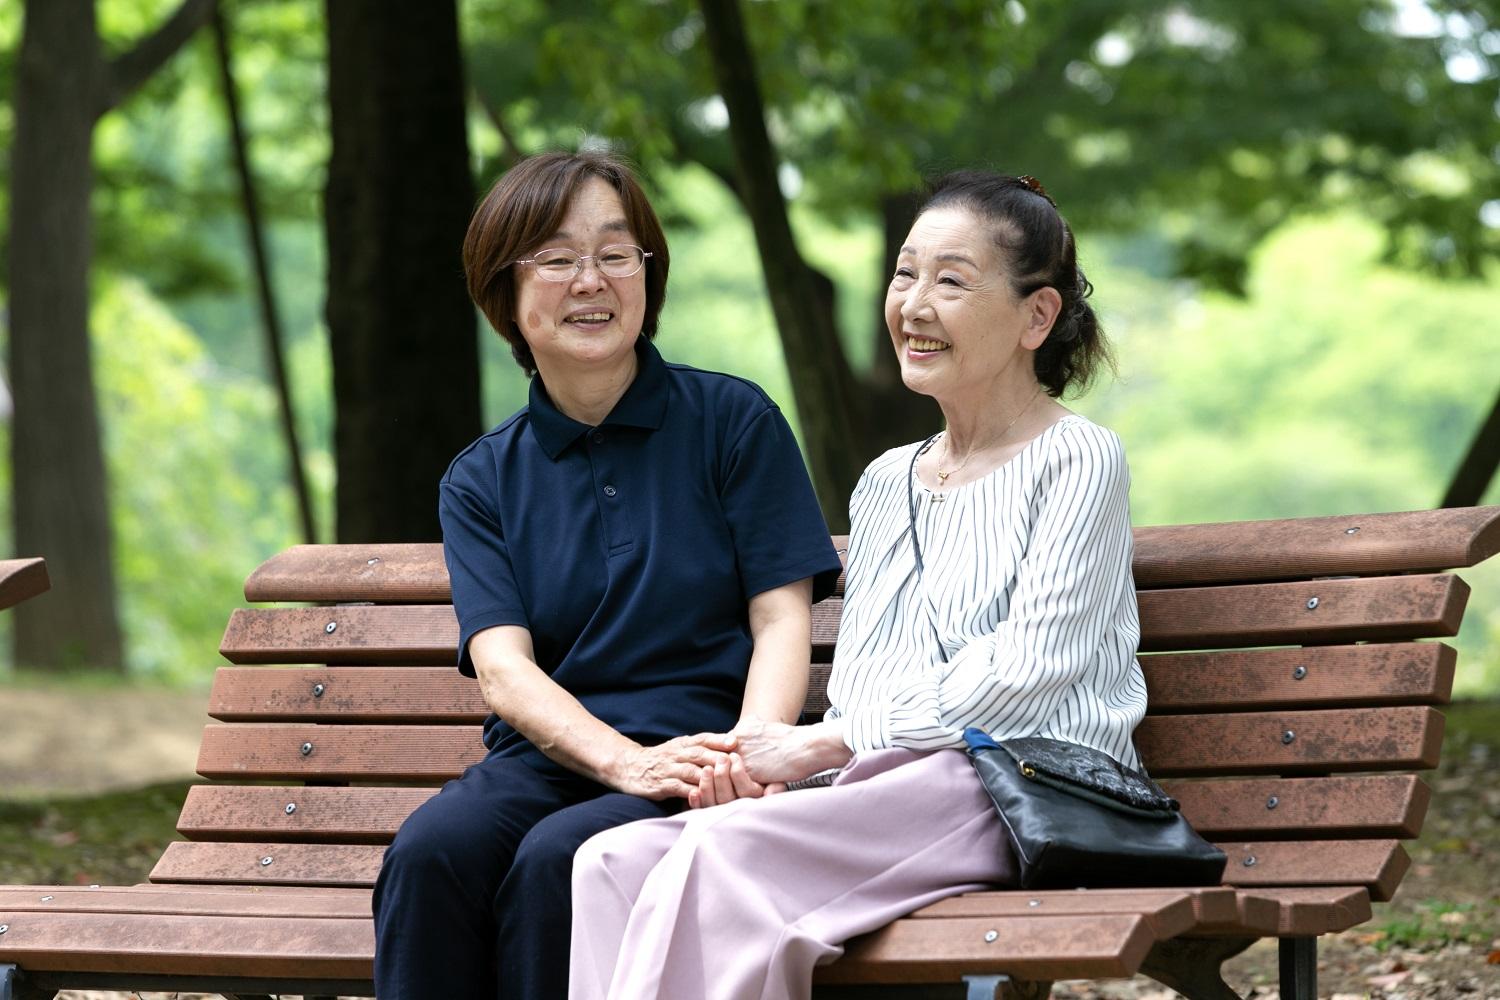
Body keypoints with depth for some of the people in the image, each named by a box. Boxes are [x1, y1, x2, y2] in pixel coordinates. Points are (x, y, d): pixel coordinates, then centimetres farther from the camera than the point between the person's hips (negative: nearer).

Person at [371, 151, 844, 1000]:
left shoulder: (735, 421, 8)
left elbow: (782, 621, 1)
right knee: (430, 851, -31)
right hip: (547, 760, 2)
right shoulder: (482, 481, 13)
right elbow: (501, 666, -1)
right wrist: (628, 761, -21)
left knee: (555, 860, -34)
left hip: (698, 753, -2)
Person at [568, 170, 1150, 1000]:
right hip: (876, 790, 7)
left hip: (1022, 791, -7)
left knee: (725, 853, -32)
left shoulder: (1078, 462, 2)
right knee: (614, 862, -21)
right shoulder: (883, 485, 24)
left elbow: (1025, 674, -9)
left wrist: (823, 745, -9)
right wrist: (774, 759, -3)